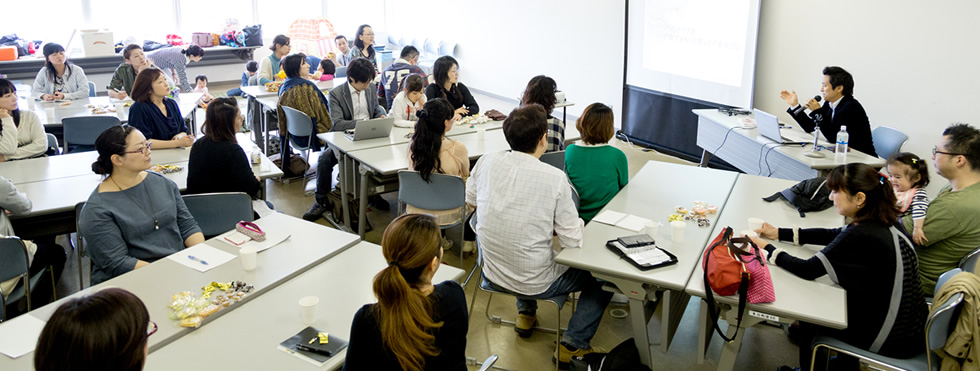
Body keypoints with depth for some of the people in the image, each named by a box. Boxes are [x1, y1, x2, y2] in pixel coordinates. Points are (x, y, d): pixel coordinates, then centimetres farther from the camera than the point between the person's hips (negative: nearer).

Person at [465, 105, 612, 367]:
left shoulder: (487, 162, -10)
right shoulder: (554, 178, -22)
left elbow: (470, 200, 11)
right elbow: (573, 242, -18)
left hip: (492, 275, 5)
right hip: (537, 284, -5)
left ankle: (526, 313, 42)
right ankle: (572, 345, 15)